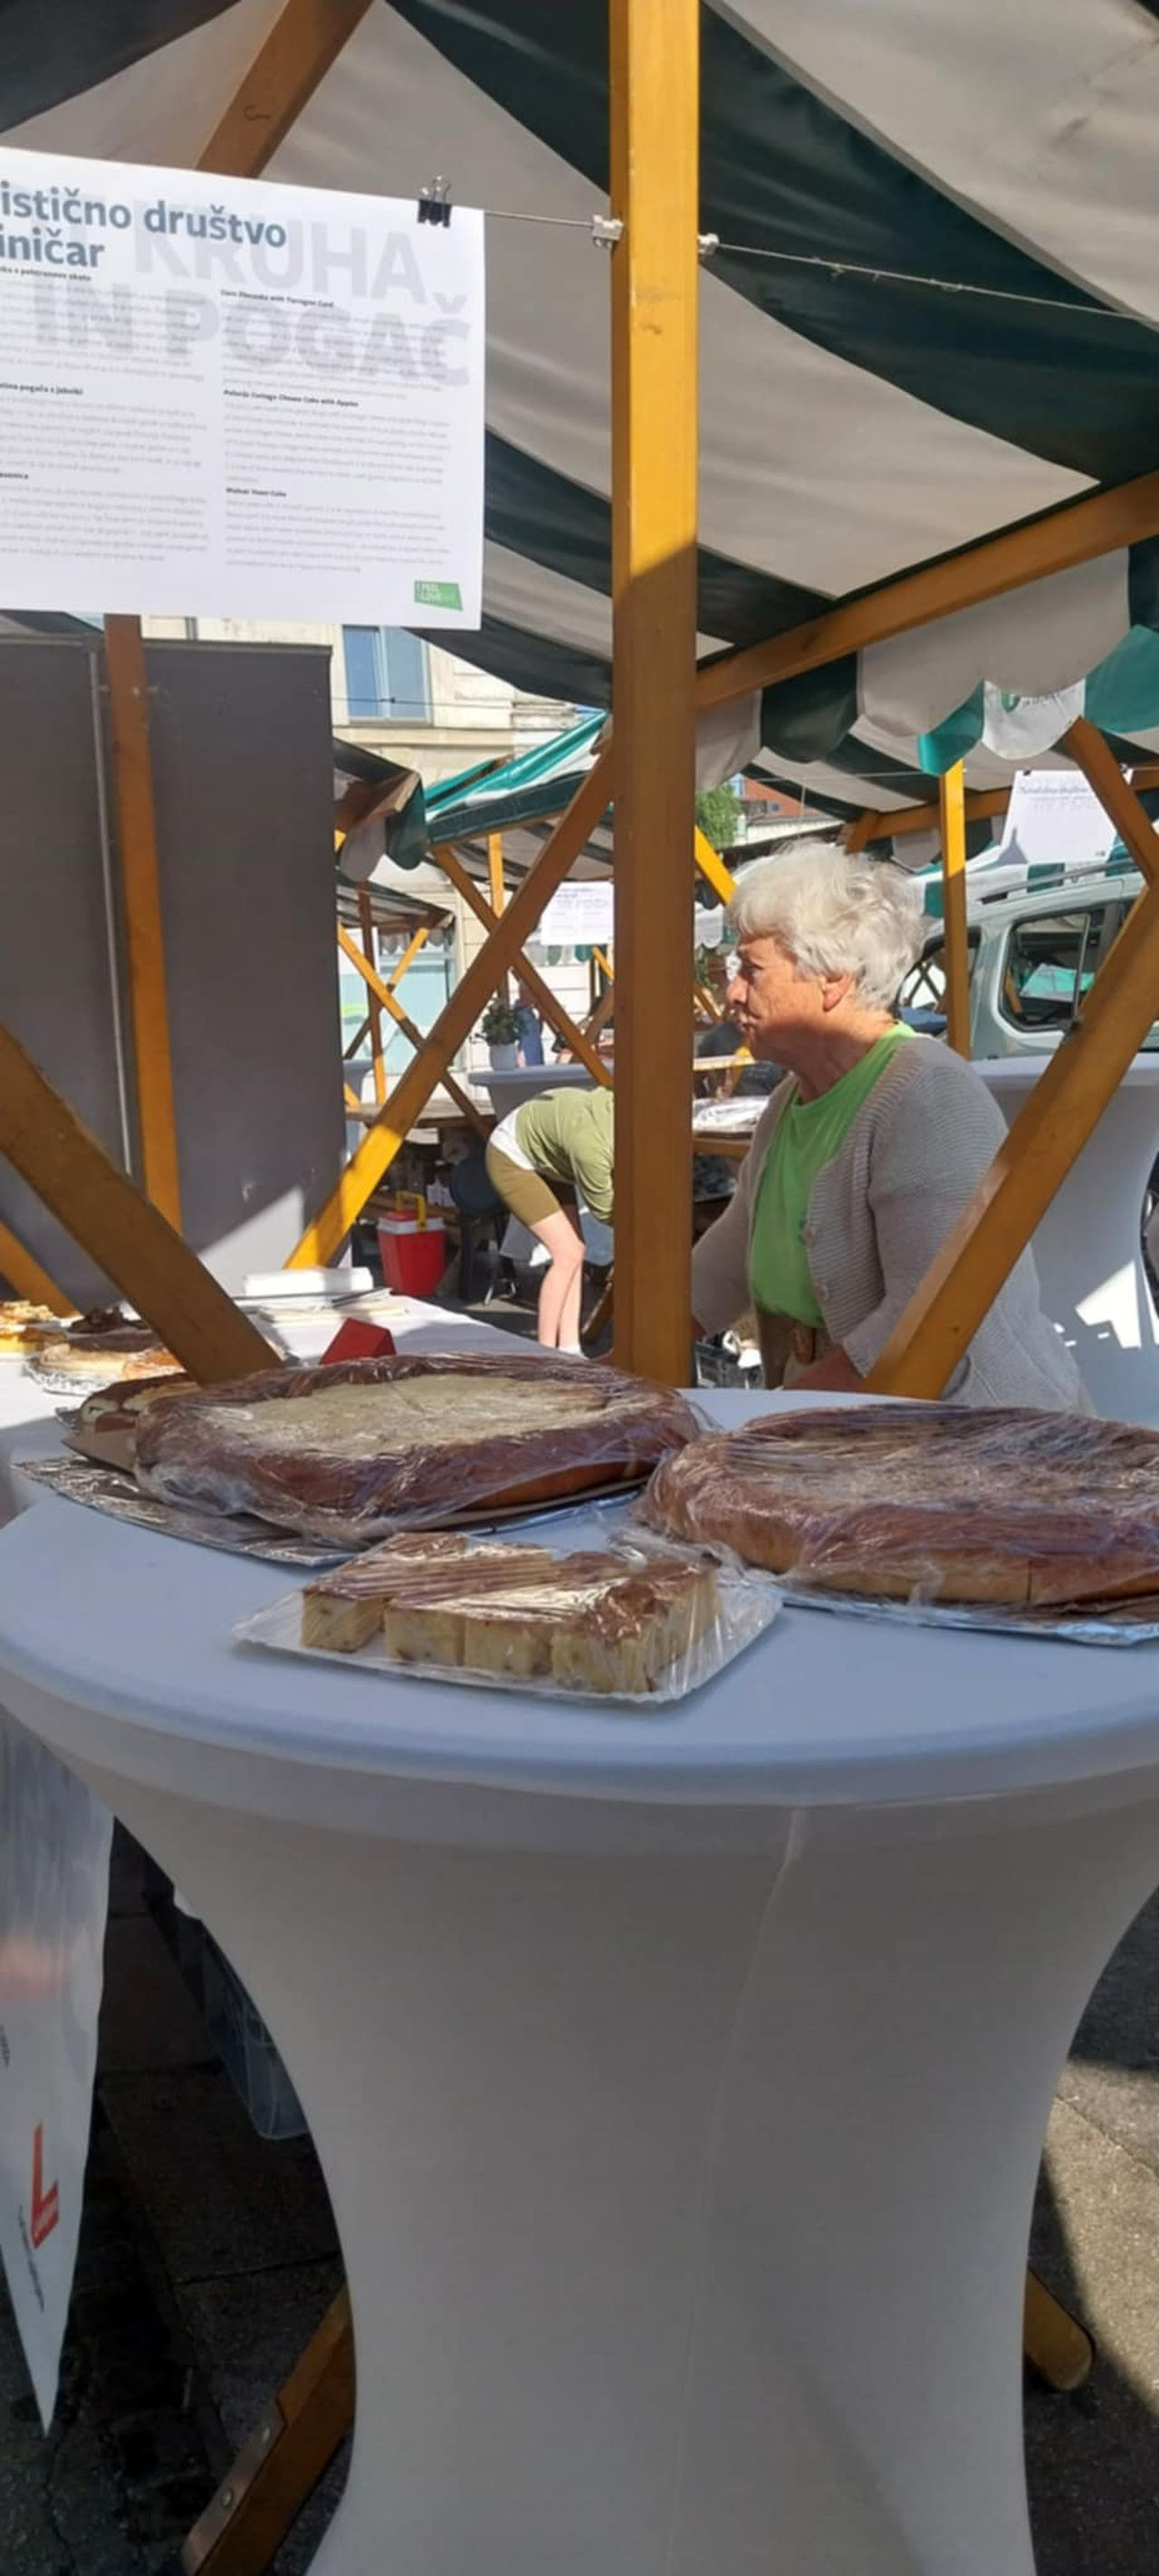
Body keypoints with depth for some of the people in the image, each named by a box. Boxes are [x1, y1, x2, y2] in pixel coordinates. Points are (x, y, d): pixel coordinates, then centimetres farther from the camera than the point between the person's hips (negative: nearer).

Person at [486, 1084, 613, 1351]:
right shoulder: (593, 1146, -40)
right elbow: (603, 1209, -23)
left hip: (541, 1155, 9)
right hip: (511, 1159, -9)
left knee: (576, 1250, 2)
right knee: (567, 1254, -14)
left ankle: (568, 1349, 6)